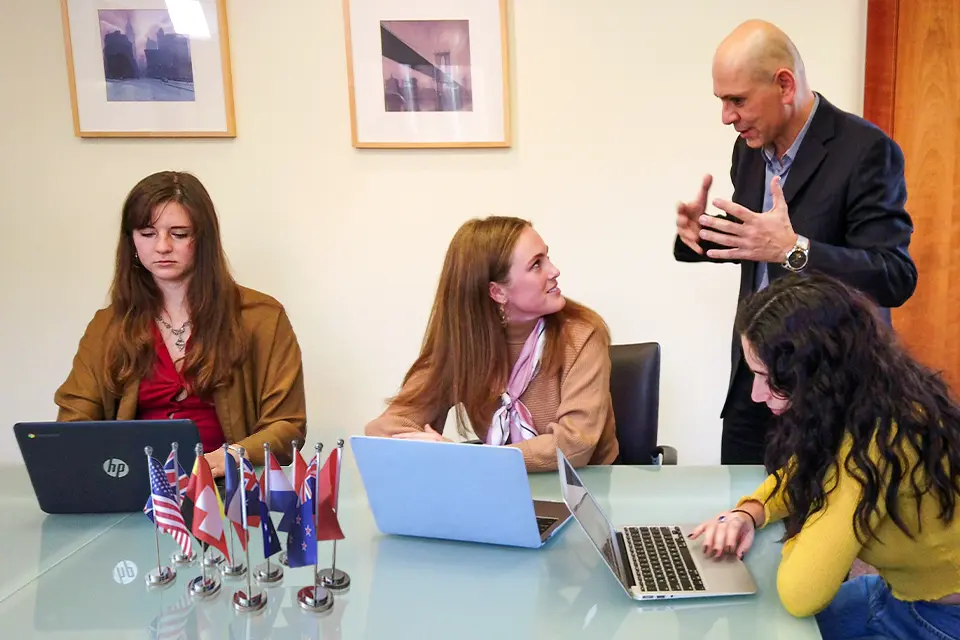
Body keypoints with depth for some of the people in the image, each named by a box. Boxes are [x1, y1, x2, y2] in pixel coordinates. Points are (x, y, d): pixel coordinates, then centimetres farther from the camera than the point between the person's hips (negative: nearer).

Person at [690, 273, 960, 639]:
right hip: (900, 595, 8)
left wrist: (800, 525, -12)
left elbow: (798, 595, -33)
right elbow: (801, 473, 13)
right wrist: (748, 513, -7)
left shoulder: (881, 438, -34)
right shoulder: (855, 401, -7)